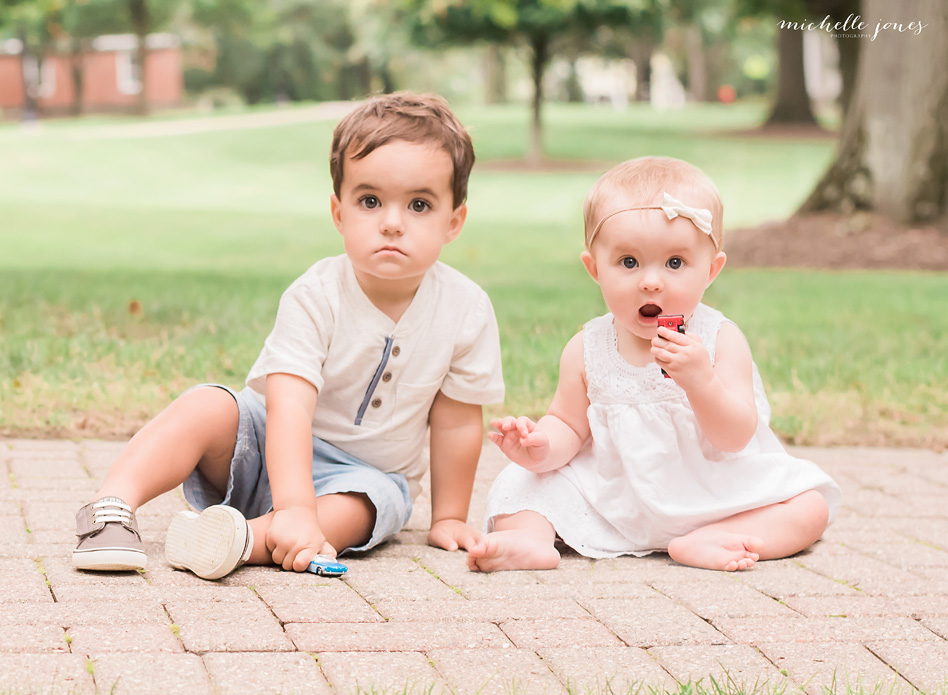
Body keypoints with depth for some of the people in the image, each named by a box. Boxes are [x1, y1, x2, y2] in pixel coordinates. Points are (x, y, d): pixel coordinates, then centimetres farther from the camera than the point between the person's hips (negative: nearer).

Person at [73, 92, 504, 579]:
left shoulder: (467, 312, -16)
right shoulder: (314, 297, -22)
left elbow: (456, 422, -5)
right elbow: (289, 408, -33)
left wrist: (448, 517, 2)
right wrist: (295, 510, -45)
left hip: (362, 475, 1)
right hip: (270, 448, -1)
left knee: (374, 499, -33)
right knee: (209, 406, -27)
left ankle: (251, 539, -50)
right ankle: (113, 505, -35)